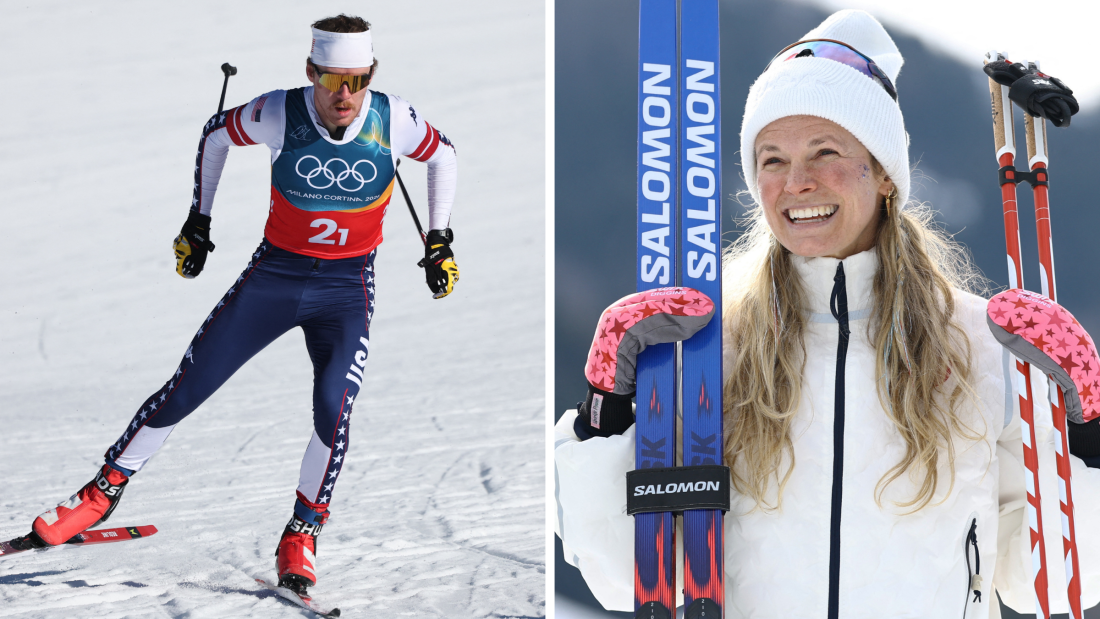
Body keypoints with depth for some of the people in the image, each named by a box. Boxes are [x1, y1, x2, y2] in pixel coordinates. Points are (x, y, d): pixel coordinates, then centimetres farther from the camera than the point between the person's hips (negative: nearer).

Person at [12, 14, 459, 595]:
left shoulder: (394, 120, -14)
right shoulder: (278, 114, -16)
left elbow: (443, 155, 7)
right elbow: (217, 133, 4)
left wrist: (439, 241, 4)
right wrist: (198, 221, 7)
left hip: (346, 289, 0)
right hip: (273, 273, 1)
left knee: (332, 409, -21)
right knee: (186, 389, 1)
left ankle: (301, 535, 1)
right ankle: (106, 489, 23)